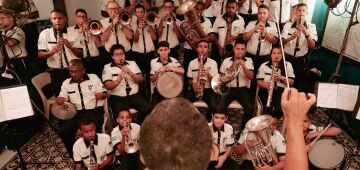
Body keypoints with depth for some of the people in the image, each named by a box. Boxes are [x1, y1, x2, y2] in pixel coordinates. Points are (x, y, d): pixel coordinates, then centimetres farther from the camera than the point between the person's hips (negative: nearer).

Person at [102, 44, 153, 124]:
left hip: (134, 95, 3)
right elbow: (108, 86, -9)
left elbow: (141, 79, 4)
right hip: (117, 98, -3)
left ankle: (141, 126, 7)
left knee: (149, 109, -18)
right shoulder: (107, 67, 3)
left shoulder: (132, 63, 13)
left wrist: (131, 74, -15)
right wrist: (118, 80, -28)